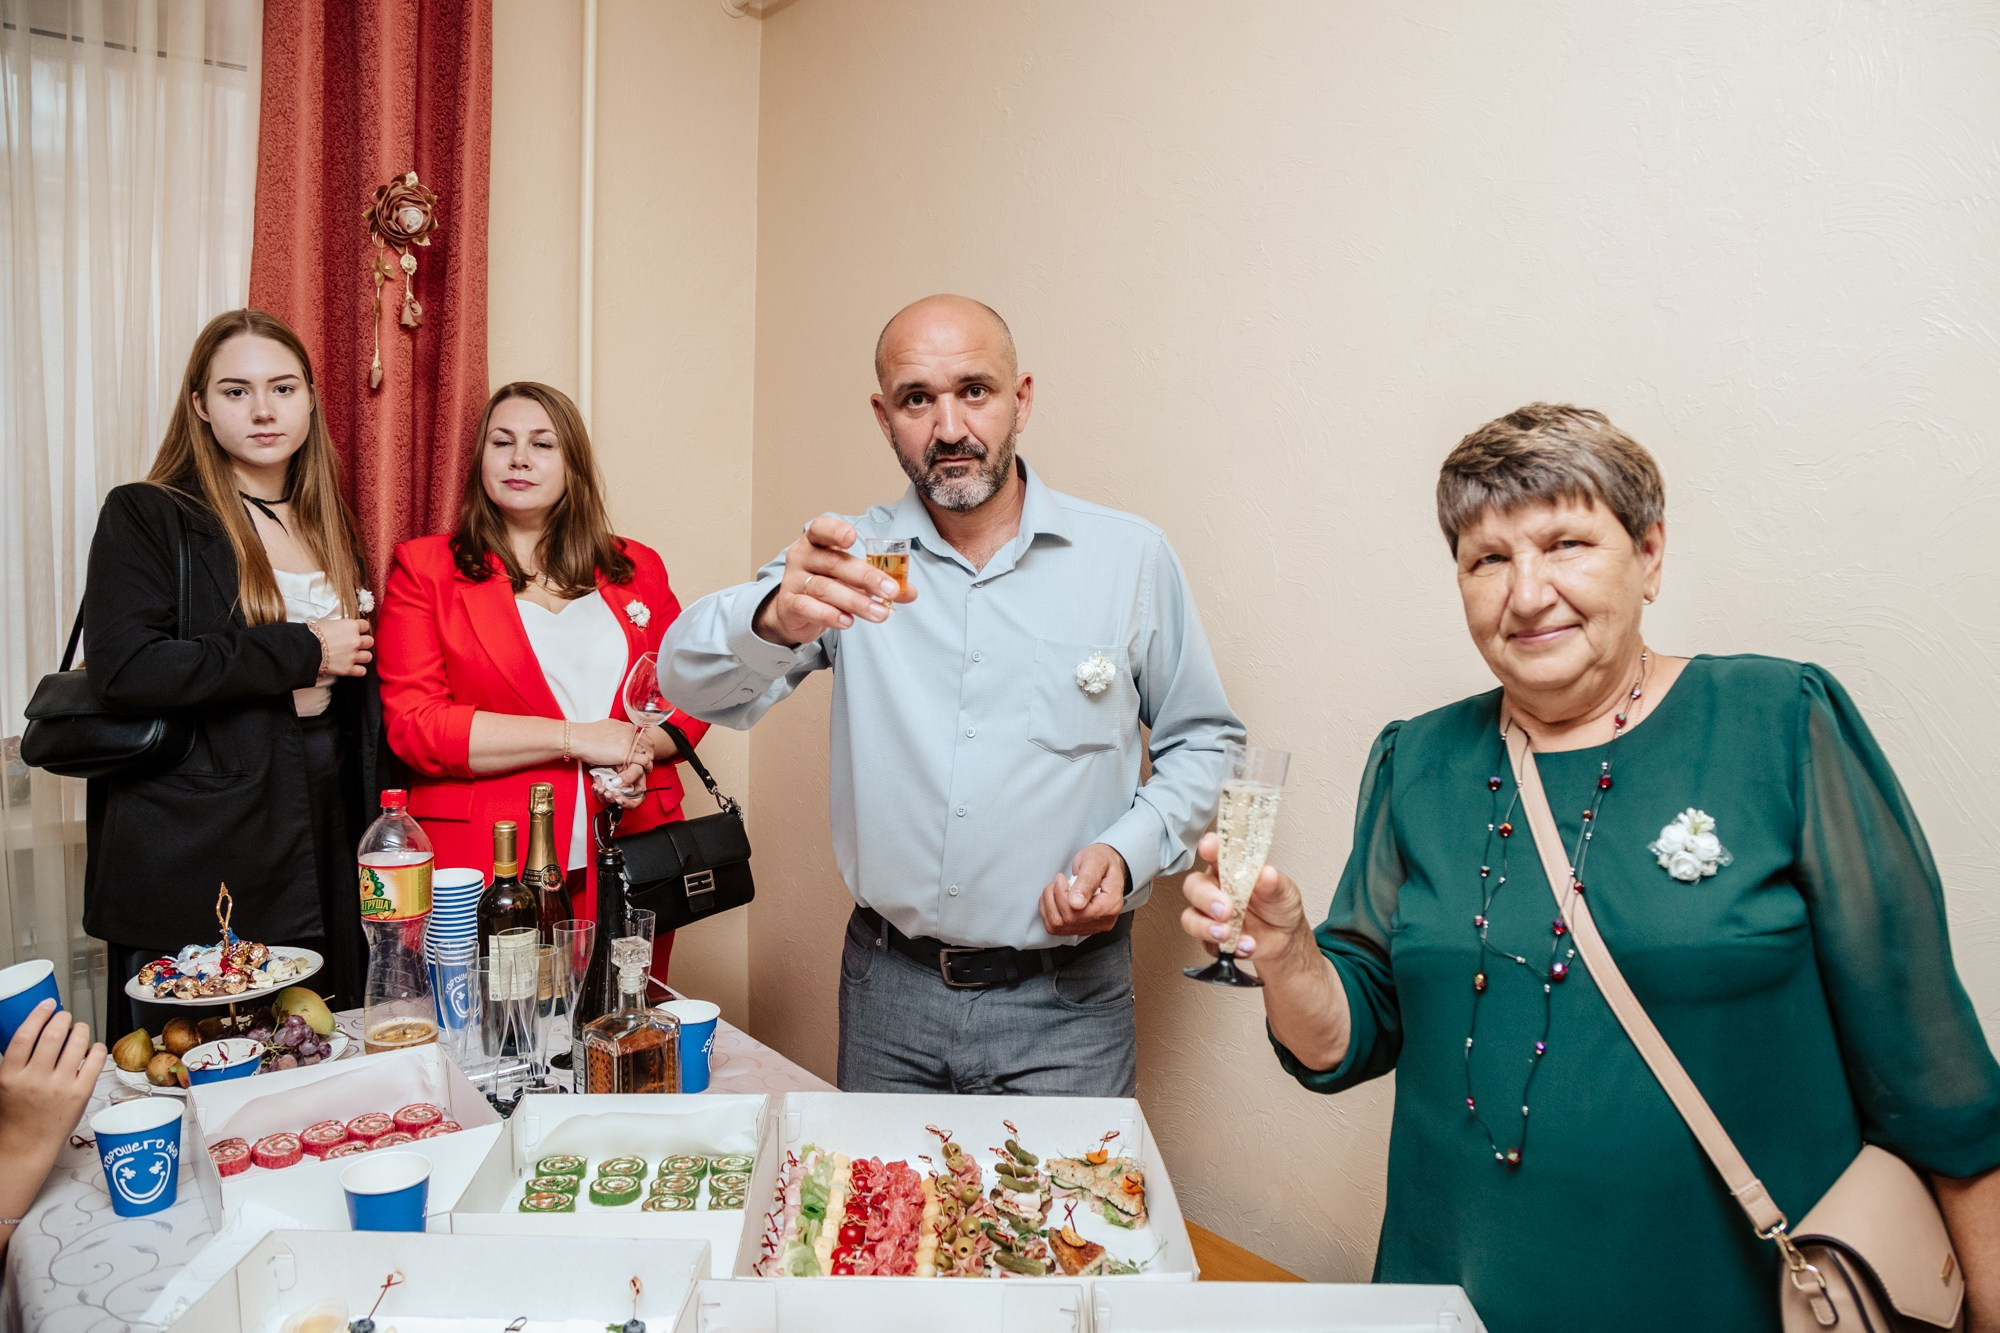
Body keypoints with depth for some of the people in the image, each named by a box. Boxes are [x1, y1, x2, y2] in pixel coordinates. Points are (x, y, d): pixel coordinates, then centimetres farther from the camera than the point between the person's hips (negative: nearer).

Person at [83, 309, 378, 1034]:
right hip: (189, 867, -5)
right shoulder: (146, 516, -4)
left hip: (317, 857, 5)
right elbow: (124, 668, -19)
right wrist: (303, 652, -15)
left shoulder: (327, 527, 14)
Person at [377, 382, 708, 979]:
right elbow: (412, 724, -6)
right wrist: (575, 738, -12)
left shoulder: (635, 569, 13)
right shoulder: (424, 568, 4)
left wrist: (639, 750, -9)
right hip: (484, 874, -2)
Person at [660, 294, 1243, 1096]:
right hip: (888, 992, 1)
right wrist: (776, 618, -35)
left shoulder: (1132, 558, -2)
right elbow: (697, 683, -13)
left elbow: (1202, 742, 7)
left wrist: (1128, 852, -11)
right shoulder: (849, 557, -1)